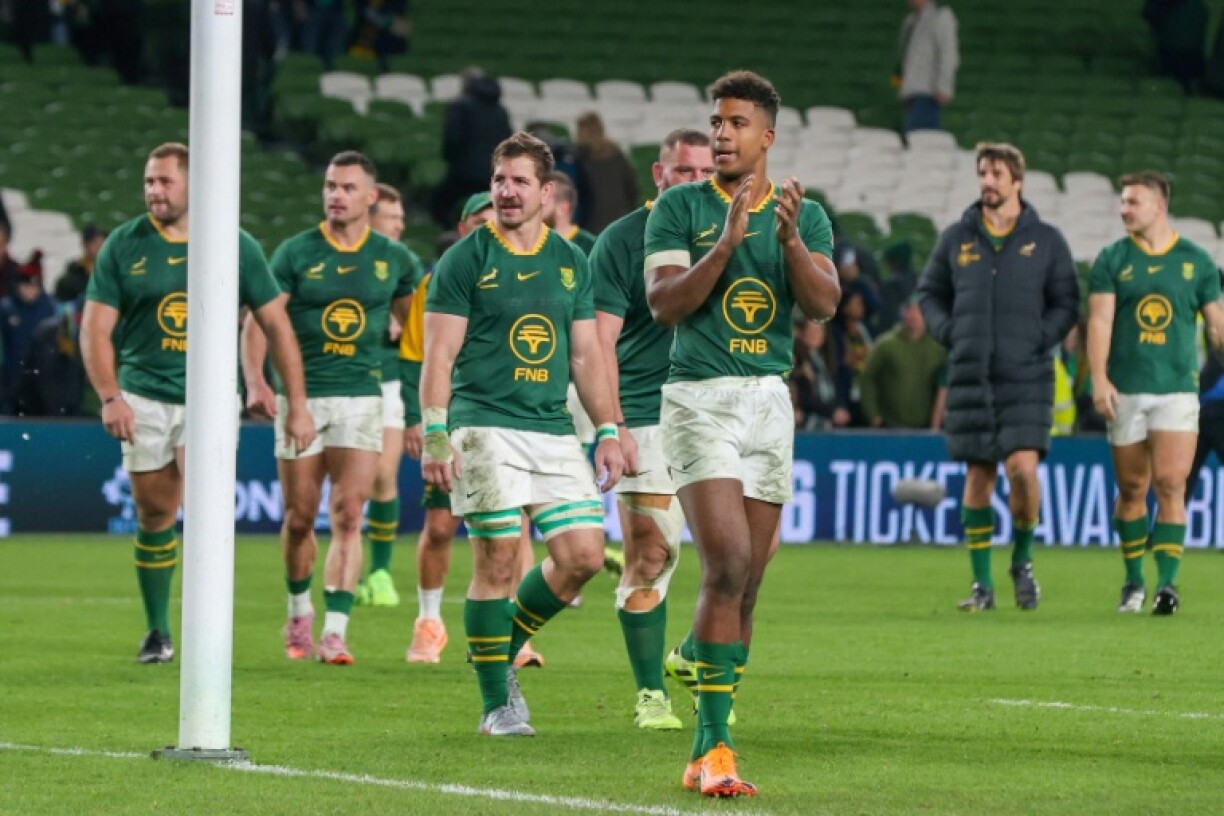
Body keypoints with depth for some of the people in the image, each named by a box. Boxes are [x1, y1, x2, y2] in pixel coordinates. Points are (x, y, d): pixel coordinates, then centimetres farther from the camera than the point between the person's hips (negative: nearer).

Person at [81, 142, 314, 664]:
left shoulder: (236, 246, 0)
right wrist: (109, 397, -14)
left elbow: (275, 324, 5)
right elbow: (96, 327, 0)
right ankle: (157, 631, 20)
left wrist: (297, 404, 1)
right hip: (143, 398, 1)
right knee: (154, 516, 6)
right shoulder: (124, 246, 0)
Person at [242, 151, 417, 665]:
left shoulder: (392, 258, 5)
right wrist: (256, 382, -17)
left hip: (361, 397, 0)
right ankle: (299, 613, 28)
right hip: (300, 396, 0)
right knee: (299, 517, 6)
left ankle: (335, 632, -12)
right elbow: (258, 322, -2)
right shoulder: (295, 253, 0)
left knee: (348, 517, -9)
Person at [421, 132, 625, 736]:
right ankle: (496, 703, 3)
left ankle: (505, 651, 20)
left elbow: (586, 355, 17)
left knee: (583, 555, -2)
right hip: (485, 429, -5)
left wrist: (607, 431, 10)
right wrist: (434, 434, -13)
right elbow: (439, 355, -4)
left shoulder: (570, 262, 14)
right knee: (498, 562, -7)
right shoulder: (466, 260, 0)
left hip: (554, 431, 5)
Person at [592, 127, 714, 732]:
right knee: (649, 557, -5)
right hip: (646, 422, -4)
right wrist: (611, 427, -13)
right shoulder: (622, 240, -2)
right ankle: (649, 694, 3)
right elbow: (601, 341, -5)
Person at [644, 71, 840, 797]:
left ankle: (706, 747, 11)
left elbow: (825, 303, -5)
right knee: (727, 565, -19)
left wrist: (790, 238, -20)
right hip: (699, 401, -4)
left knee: (745, 584, 4)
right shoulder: (679, 207, 1)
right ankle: (715, 747, -15)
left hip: (770, 402, 4)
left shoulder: (805, 214, 8)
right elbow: (664, 303, -9)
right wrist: (726, 242, -20)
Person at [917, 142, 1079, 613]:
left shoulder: (1045, 240, 5)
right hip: (971, 375, 2)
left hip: (1026, 377, -2)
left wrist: (1041, 338, -7)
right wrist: (948, 332, 0)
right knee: (978, 477, 2)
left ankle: (1022, 560, 9)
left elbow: (1067, 303, 7)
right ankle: (982, 584, 9)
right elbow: (929, 292, 16)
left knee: (1023, 467, -16)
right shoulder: (957, 238, 9)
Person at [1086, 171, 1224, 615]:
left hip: (1177, 390, -1)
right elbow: (1100, 320, -3)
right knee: (1131, 489, 6)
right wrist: (1099, 378, -16)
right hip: (1125, 392, 1)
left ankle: (1167, 582, -13)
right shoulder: (1112, 260, 5)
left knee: (1170, 484, -12)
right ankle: (1133, 581, 19)